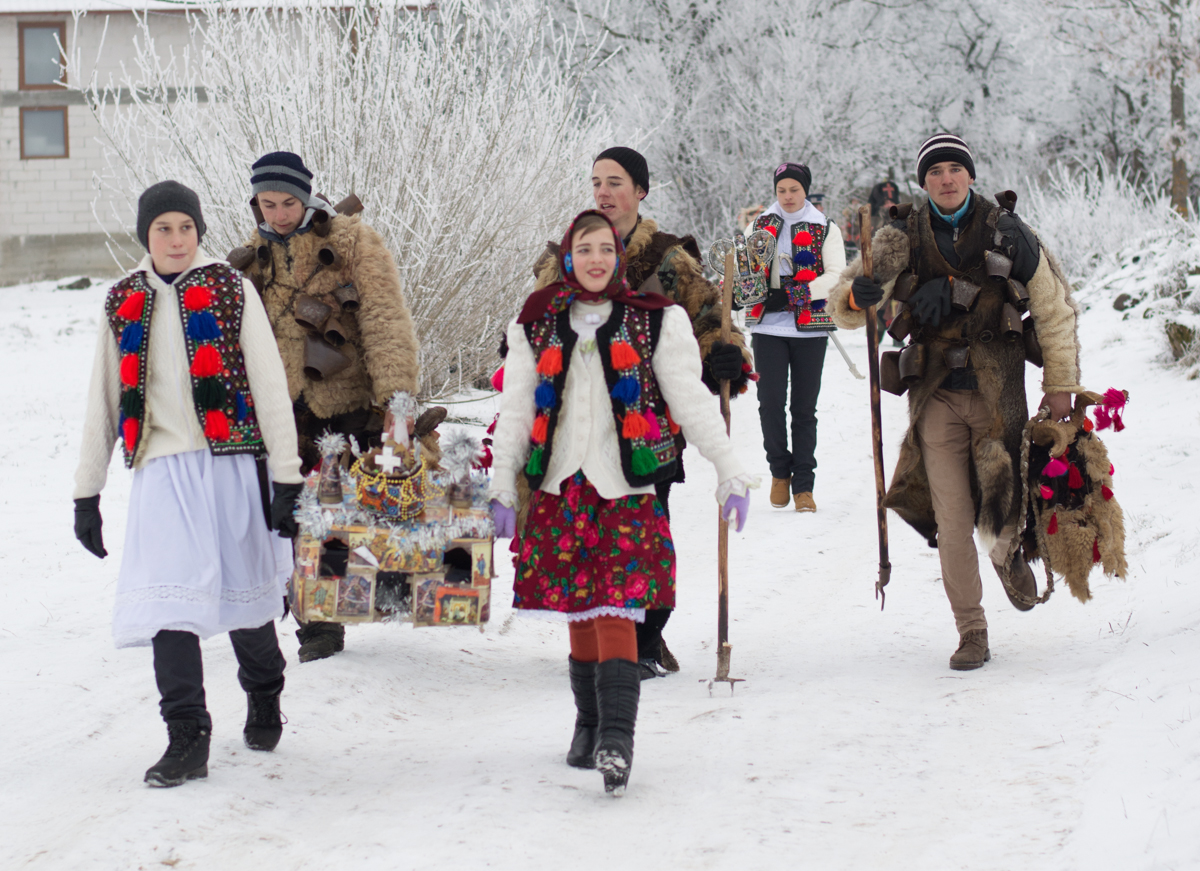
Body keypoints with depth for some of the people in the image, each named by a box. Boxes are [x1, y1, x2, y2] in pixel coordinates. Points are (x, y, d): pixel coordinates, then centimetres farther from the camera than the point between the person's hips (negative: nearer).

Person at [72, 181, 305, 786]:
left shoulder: (231, 292, 4)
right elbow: (102, 403, 18)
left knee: (244, 590, 7)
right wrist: (87, 492, 16)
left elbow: (269, 387, 1)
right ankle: (186, 739, -12)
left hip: (229, 464, -2)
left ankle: (264, 701, 33)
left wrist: (286, 478, -6)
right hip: (161, 470, 2)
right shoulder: (123, 304, 13)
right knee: (168, 598, -12)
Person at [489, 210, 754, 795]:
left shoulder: (656, 322, 5)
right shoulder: (537, 326, 11)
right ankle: (589, 724, 18)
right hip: (561, 487, 3)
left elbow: (692, 401, 4)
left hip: (625, 486, -3)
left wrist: (730, 473, 0)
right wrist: (502, 485, 8)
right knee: (577, 612, 5)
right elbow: (515, 410, 13)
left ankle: (616, 739, -20)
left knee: (615, 609, -14)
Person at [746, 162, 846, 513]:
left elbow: (836, 275, -5)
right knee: (770, 401, -10)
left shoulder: (825, 229, 5)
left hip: (809, 327, -1)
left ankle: (803, 485, 7)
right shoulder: (761, 226, 12)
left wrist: (794, 294, -18)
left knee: (804, 408, 0)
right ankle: (780, 471, 11)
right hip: (768, 326, 1)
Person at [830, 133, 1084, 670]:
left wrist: (1061, 384, 7)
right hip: (937, 394, 1)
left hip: (997, 389, -1)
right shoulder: (903, 239, 1)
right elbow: (846, 308, -3)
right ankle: (971, 632, 8)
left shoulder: (1005, 233, -1)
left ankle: (1008, 553, 35)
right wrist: (857, 295, -28)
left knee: (1001, 510, -3)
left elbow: (1054, 308, 7)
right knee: (951, 519, -4)